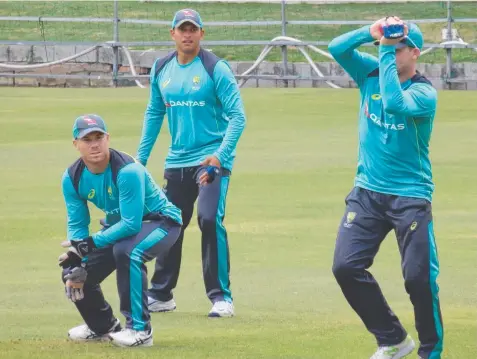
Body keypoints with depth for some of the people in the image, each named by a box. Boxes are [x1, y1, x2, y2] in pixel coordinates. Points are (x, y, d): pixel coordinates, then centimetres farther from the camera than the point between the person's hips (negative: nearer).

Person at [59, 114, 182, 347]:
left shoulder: (127, 170, -32)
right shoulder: (72, 178, -12)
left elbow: (131, 224, -34)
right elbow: (77, 225, -5)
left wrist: (92, 243, -41)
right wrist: (75, 264, -20)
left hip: (160, 221, -7)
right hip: (118, 224, 7)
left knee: (127, 251, -38)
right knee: (73, 273, 0)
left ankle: (139, 328, -27)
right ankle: (102, 326, 29)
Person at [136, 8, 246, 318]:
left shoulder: (216, 69, -10)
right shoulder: (161, 70, 7)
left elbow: (237, 117, -13)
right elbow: (154, 115, 18)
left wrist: (220, 155, -25)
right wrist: (140, 159, 15)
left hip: (212, 159, -6)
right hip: (177, 162, 6)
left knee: (210, 220, -19)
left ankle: (222, 297, -13)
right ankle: (161, 295, 26)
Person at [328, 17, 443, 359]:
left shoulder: (424, 93, -12)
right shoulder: (371, 73, 4)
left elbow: (394, 104, -32)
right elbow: (337, 48, -6)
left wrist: (387, 51, -25)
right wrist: (372, 32, -19)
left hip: (411, 197, -5)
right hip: (367, 192, 5)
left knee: (419, 277, -11)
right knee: (346, 267, -6)